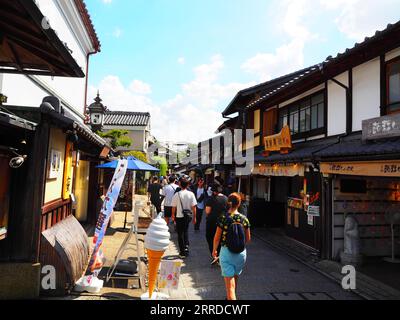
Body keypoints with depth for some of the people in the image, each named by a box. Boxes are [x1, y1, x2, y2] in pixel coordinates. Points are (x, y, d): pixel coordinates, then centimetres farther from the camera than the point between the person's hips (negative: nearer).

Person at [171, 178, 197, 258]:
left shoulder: (177, 194, -13)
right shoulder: (191, 194, -8)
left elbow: (174, 207, -5)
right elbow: (193, 207, -7)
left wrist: (173, 216, 11)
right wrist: (194, 217, 4)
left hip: (179, 216, -2)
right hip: (188, 216, 3)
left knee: (180, 234, 10)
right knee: (186, 231, 26)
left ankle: (182, 252, 16)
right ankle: (186, 247, 17)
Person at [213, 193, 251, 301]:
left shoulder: (223, 218, -12)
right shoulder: (244, 219, -5)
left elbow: (217, 238, -7)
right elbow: (248, 239, 3)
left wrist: (214, 250, 10)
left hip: (226, 252, -4)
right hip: (241, 253, 4)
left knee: (230, 283, 0)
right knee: (235, 279, 26)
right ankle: (231, 297, 48)